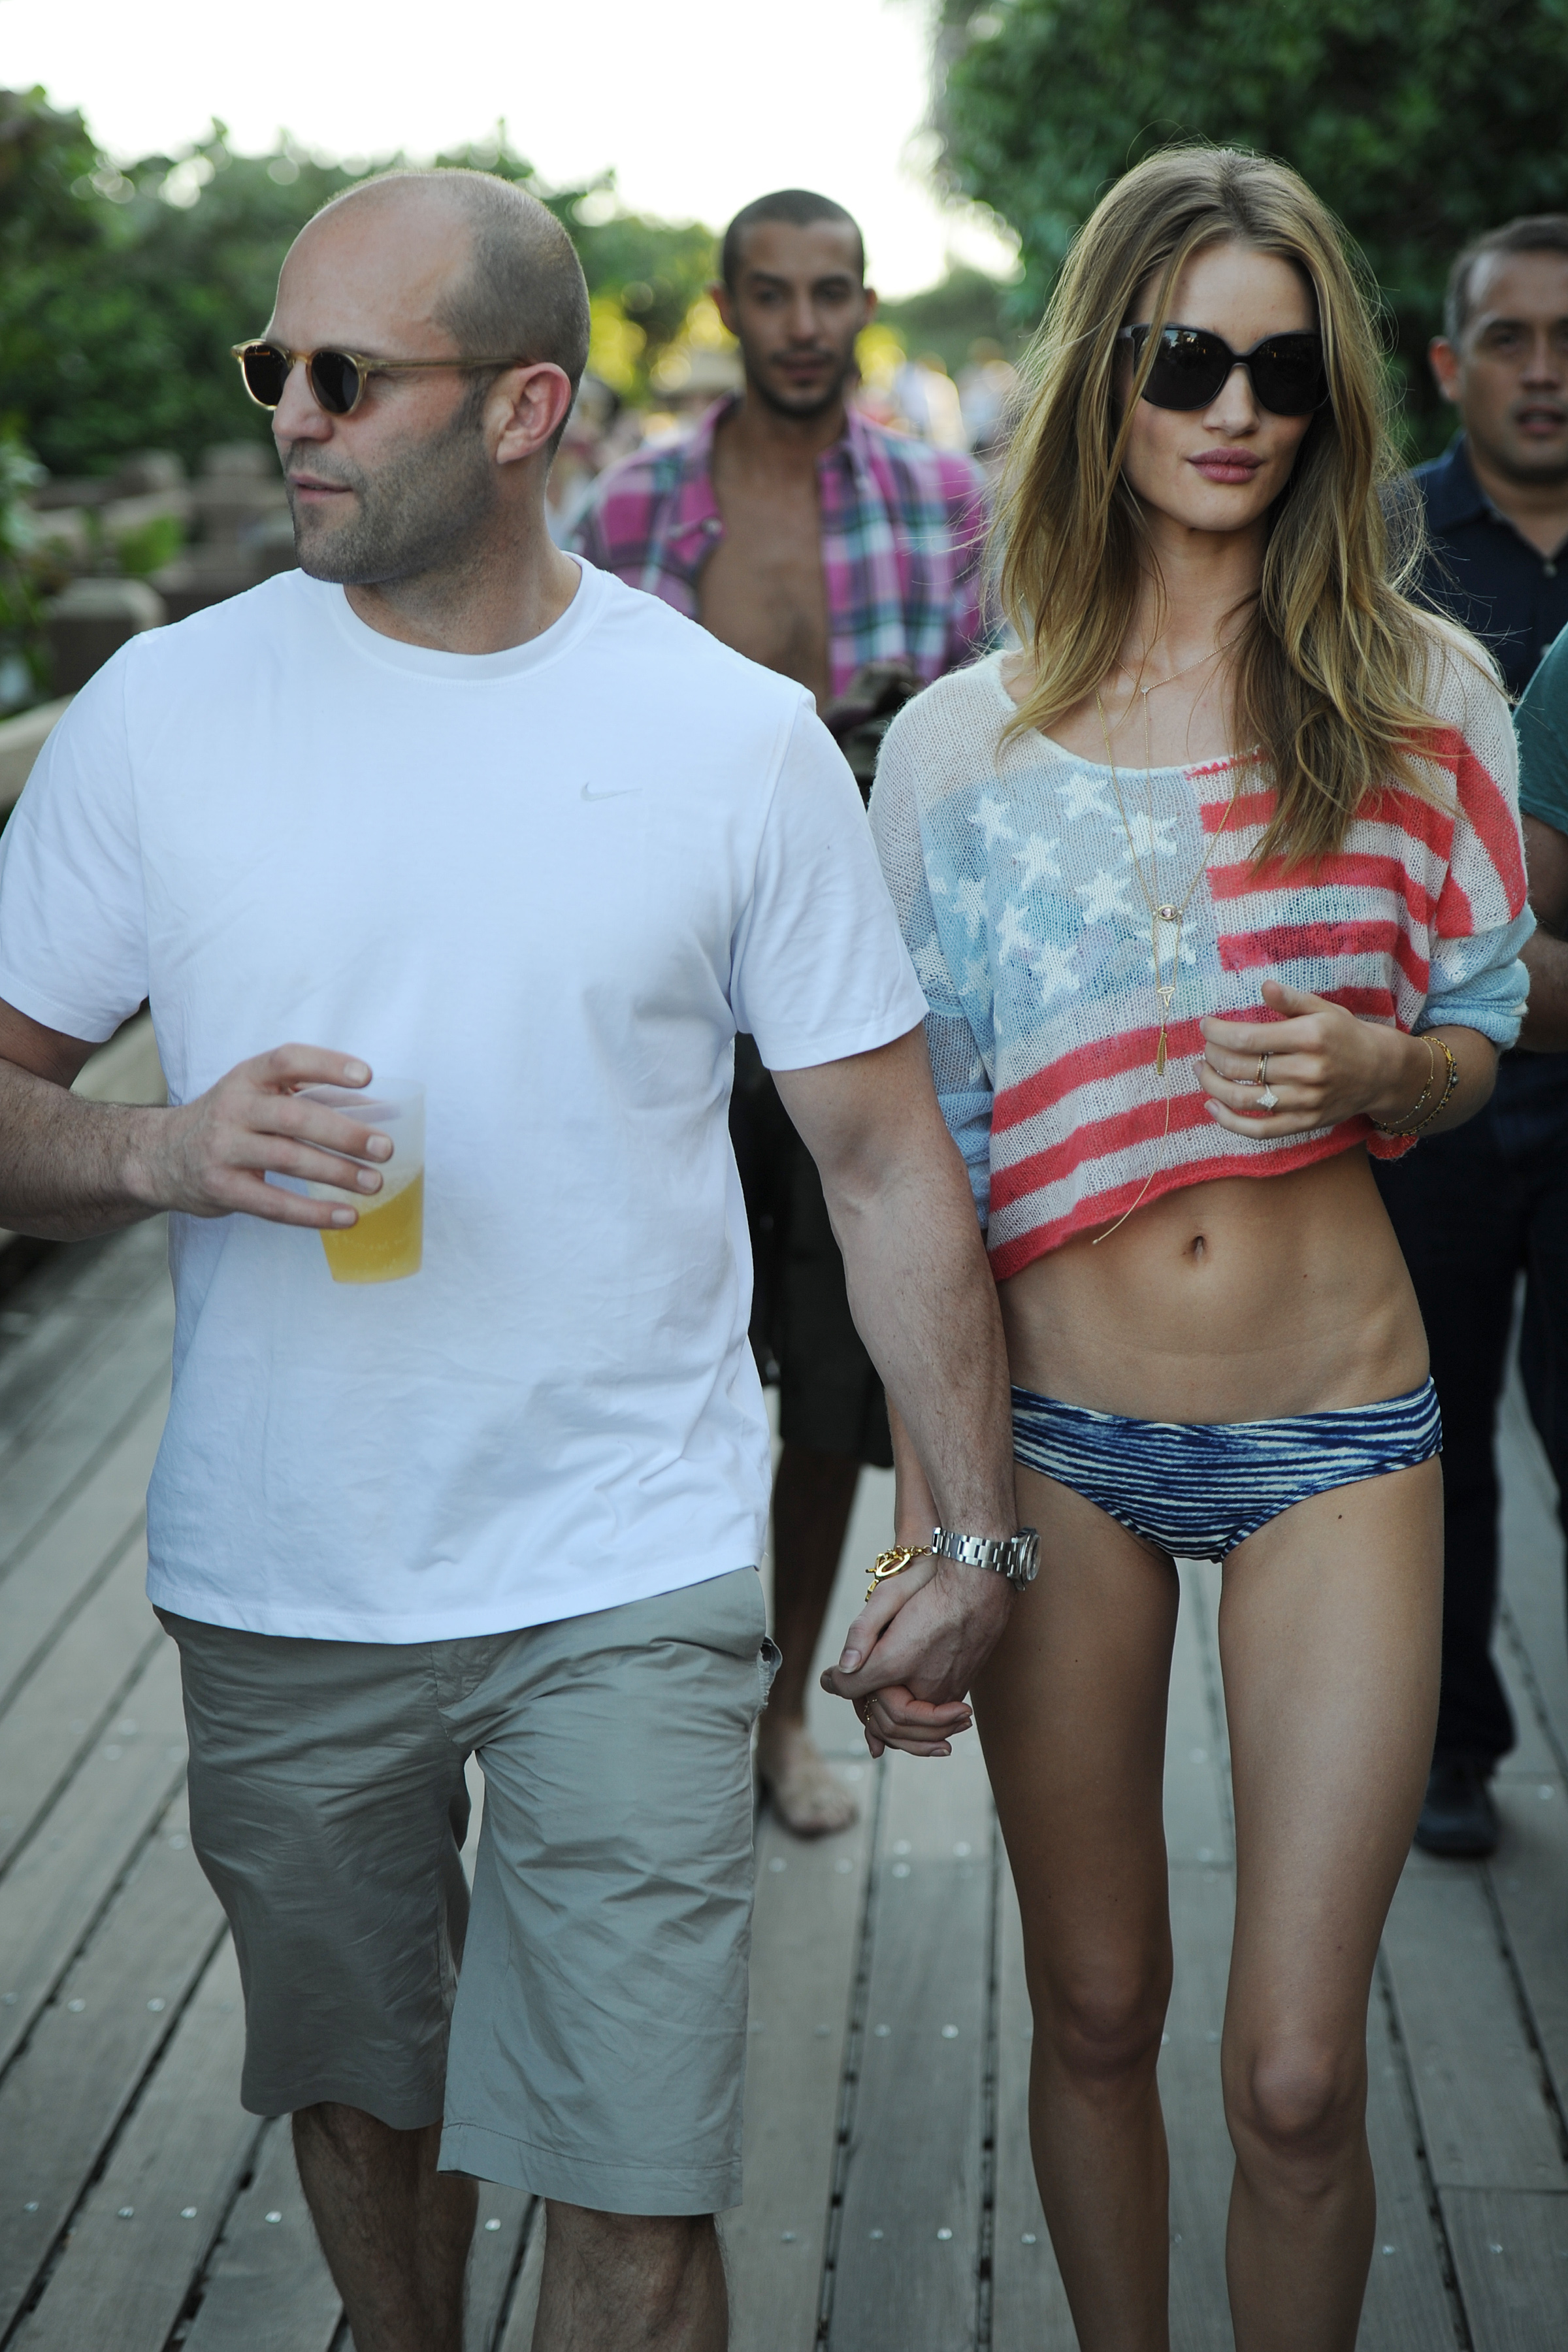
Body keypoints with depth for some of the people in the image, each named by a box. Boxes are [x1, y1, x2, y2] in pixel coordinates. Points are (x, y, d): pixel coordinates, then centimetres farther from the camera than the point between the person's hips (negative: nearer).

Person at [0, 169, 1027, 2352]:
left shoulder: (736, 735, -5)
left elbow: (888, 1159, 0)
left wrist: (974, 1532, -2)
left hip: (631, 1580, -2)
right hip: (277, 1584, 2)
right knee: (364, 2096, 19)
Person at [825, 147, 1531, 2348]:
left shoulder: (1423, 692, 0)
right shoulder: (963, 739, -1)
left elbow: (1476, 1037, 10)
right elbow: (920, 1150, 3)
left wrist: (1371, 1058, -15)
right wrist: (926, 1525, 0)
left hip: (1337, 1424, 0)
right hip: (1060, 1436, 1)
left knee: (1295, 2076, -1)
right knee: (1094, 2013, 13)